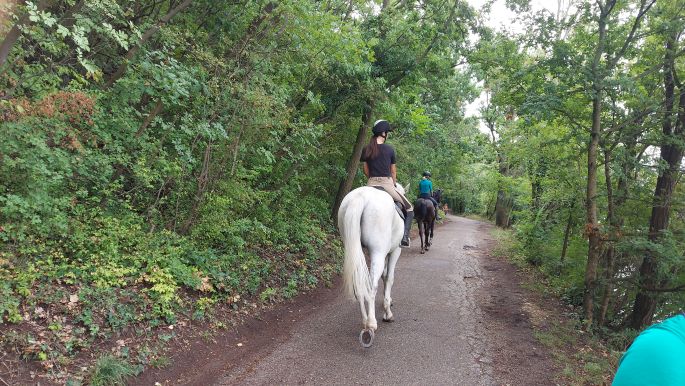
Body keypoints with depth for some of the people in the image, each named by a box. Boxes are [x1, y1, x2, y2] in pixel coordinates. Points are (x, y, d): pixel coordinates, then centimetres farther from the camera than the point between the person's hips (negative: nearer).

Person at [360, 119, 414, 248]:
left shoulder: (366, 150, 5)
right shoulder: (389, 149, -3)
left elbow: (366, 170, 9)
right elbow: (393, 171, 5)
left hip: (371, 184, 3)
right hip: (387, 183, -3)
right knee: (409, 209, 11)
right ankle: (405, 237, -3)